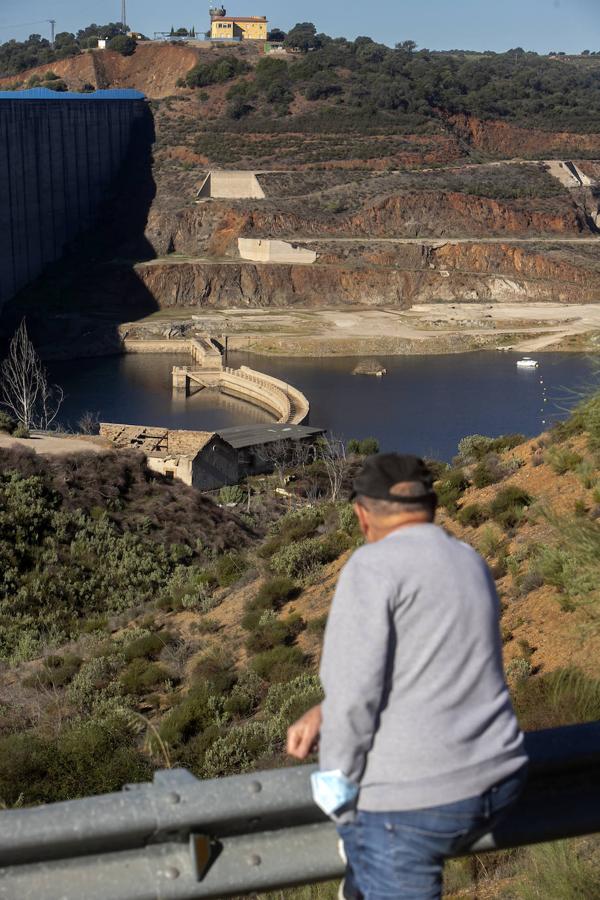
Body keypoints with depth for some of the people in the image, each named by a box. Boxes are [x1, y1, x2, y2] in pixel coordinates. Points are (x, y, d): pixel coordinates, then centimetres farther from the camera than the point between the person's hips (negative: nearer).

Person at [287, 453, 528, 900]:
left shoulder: (373, 567, -12)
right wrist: (323, 714, 12)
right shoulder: (470, 566, 12)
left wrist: (335, 788, -5)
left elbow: (355, 690, -19)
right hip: (494, 787, 7)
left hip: (409, 801, -7)